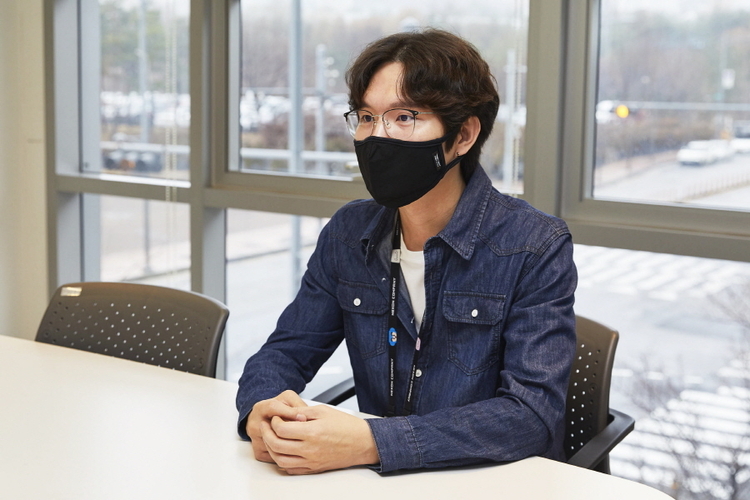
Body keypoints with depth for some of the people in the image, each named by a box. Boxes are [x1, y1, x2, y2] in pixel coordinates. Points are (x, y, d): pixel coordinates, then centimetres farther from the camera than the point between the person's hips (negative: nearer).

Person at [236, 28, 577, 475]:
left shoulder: (536, 248, -12)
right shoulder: (348, 234, 3)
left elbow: (533, 413, -20)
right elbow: (286, 351, 6)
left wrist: (371, 442, -30)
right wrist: (261, 411, -18)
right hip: (380, 484, 4)